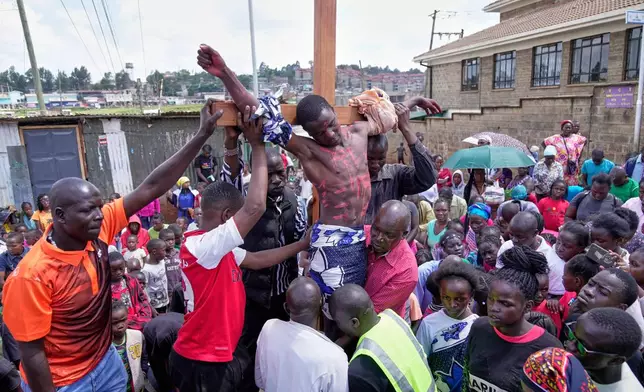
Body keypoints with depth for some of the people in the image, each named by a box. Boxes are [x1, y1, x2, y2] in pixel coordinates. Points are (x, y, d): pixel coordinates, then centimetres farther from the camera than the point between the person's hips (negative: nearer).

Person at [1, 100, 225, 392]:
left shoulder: (98, 230, -15)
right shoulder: (33, 275, -29)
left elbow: (151, 188, -19)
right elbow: (32, 353, -20)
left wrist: (202, 135, -23)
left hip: (106, 361, 6)